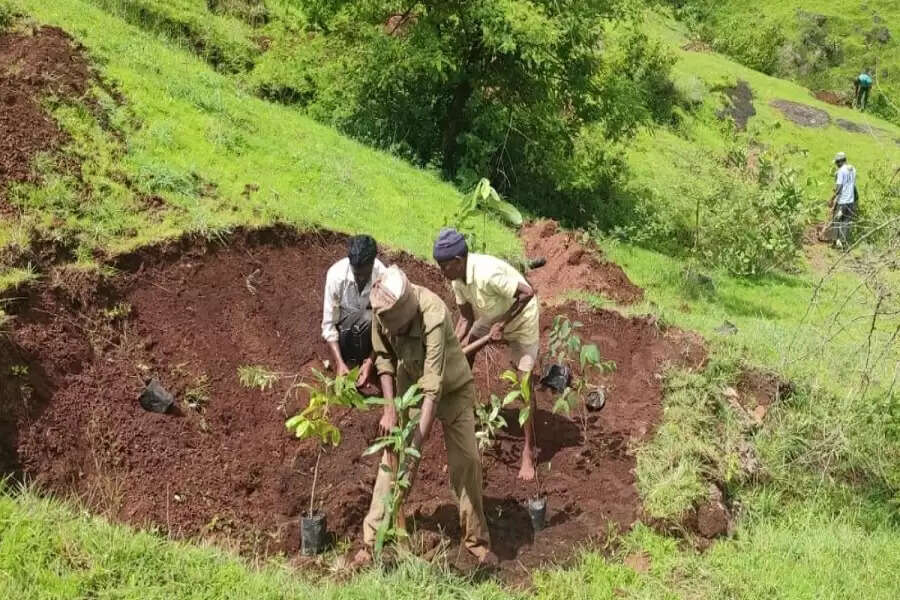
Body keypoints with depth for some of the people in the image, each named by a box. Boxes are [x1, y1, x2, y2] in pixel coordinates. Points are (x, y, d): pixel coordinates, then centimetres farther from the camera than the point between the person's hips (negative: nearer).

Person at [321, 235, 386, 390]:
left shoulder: (382, 275, -26)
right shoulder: (336, 274, -28)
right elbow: (328, 325, -24)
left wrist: (370, 361, -31)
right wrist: (339, 363, -33)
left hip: (369, 321, 2)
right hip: (343, 323, -2)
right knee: (365, 319, -35)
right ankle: (349, 364, -14)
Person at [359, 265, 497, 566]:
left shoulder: (433, 316, -40)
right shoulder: (383, 308, -24)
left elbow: (433, 388, -41)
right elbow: (383, 356, -6)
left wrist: (415, 448, -44)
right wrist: (389, 407, -16)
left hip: (452, 388, -4)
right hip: (409, 386, 4)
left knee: (466, 459, -4)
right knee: (391, 457, 0)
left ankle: (476, 538, 14)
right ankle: (373, 539, 10)